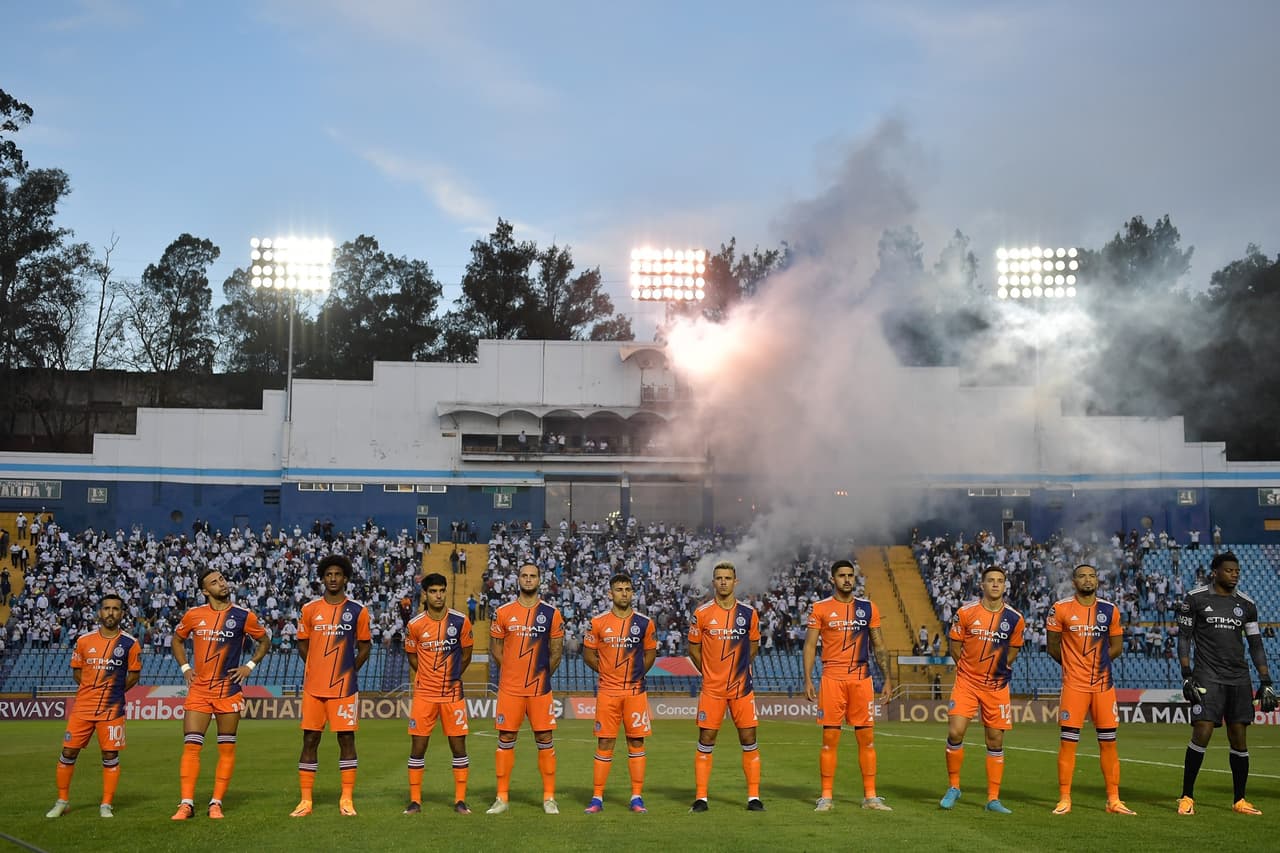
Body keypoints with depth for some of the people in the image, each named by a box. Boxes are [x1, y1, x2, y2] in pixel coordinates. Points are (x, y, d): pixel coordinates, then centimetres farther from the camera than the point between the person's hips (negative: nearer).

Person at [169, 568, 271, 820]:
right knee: (191, 746, -6)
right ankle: (186, 804, -3)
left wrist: (249, 666, 1)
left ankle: (216, 803, 9)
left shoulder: (244, 617, -1)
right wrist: (185, 667, 7)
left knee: (226, 749, 1)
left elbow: (265, 642, 12)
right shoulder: (193, 615, 3)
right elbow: (177, 641, 20)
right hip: (198, 690, 1)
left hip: (230, 690, -1)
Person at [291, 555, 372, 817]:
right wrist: (319, 670, 8)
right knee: (310, 740, 2)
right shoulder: (309, 609, 4)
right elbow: (302, 645, 13)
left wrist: (349, 671, 4)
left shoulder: (358, 610, 1)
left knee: (346, 739, 0)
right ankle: (305, 800, 9)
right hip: (313, 687, 1)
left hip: (345, 688, -1)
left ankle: (347, 799, 8)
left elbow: (364, 647, 9)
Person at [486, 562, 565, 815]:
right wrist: (512, 672, 5)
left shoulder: (551, 614, 2)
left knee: (545, 740, 2)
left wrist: (542, 674, 4)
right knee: (506, 740, 3)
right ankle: (502, 797, 11)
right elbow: (495, 648, 8)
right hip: (509, 688, 0)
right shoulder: (503, 613, 3)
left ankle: (549, 797, 10)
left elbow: (557, 651, 7)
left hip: (540, 688, 0)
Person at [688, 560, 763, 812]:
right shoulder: (702, 614, -2)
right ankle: (700, 798, 7)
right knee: (706, 741, 0)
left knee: (749, 740, 2)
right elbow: (693, 648, 7)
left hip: (742, 687, 1)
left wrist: (738, 669, 9)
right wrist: (709, 672, 5)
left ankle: (754, 797, 10)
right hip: (711, 688, -1)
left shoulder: (748, 613, 2)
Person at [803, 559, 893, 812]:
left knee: (867, 738, 3)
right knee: (830, 738, -1)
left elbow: (879, 646, 13)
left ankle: (870, 796, 11)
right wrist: (808, 679, -6)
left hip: (862, 678, 2)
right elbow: (810, 645, 2)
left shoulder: (868, 608, 9)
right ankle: (826, 796, 7)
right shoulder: (820, 608, 2)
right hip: (832, 678, -2)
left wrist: (887, 678, 7)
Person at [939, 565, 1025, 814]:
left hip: (997, 685, 1)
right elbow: (954, 645, 5)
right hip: (966, 682, -1)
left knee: (995, 740, 3)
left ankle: (993, 798, 12)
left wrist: (1001, 668, 4)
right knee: (955, 732, -11)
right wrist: (968, 668, 3)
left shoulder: (1015, 618, -1)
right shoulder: (966, 612, -5)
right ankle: (953, 787, 10)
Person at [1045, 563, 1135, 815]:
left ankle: (1114, 800, 11)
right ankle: (1064, 799, 5)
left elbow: (1117, 646, 13)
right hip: (1074, 684, -2)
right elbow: (1053, 646, 6)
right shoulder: (1061, 609, -2)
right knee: (1068, 741, -3)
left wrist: (1095, 662, 7)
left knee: (1108, 742, 4)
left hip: (1104, 684, 3)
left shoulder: (1110, 610, 6)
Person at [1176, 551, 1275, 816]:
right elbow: (1183, 638, -1)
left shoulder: (1246, 604, 10)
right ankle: (1187, 797, -1)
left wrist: (1266, 682, 8)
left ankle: (1239, 801, 16)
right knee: (1202, 733, -12)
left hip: (1239, 679, 4)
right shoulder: (1195, 598, -1)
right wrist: (1187, 676, -9)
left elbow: (1256, 645, 13)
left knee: (1239, 738, 4)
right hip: (1208, 677, -4)